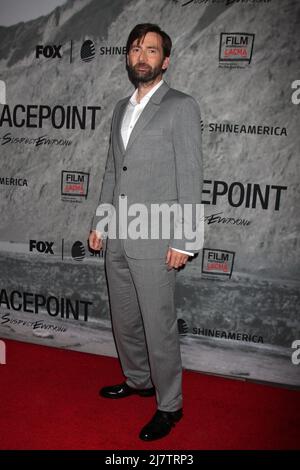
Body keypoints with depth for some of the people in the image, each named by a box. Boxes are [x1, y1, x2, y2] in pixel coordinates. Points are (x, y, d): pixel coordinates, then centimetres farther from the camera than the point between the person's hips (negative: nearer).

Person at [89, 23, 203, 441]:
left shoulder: (181, 107, -5)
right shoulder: (122, 108, 16)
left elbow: (190, 178, -10)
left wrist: (182, 241, -14)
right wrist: (100, 222, 13)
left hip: (154, 240, -7)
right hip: (117, 238, 7)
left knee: (159, 327, 3)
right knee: (124, 320, 18)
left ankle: (169, 405, 22)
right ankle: (138, 380, 40)